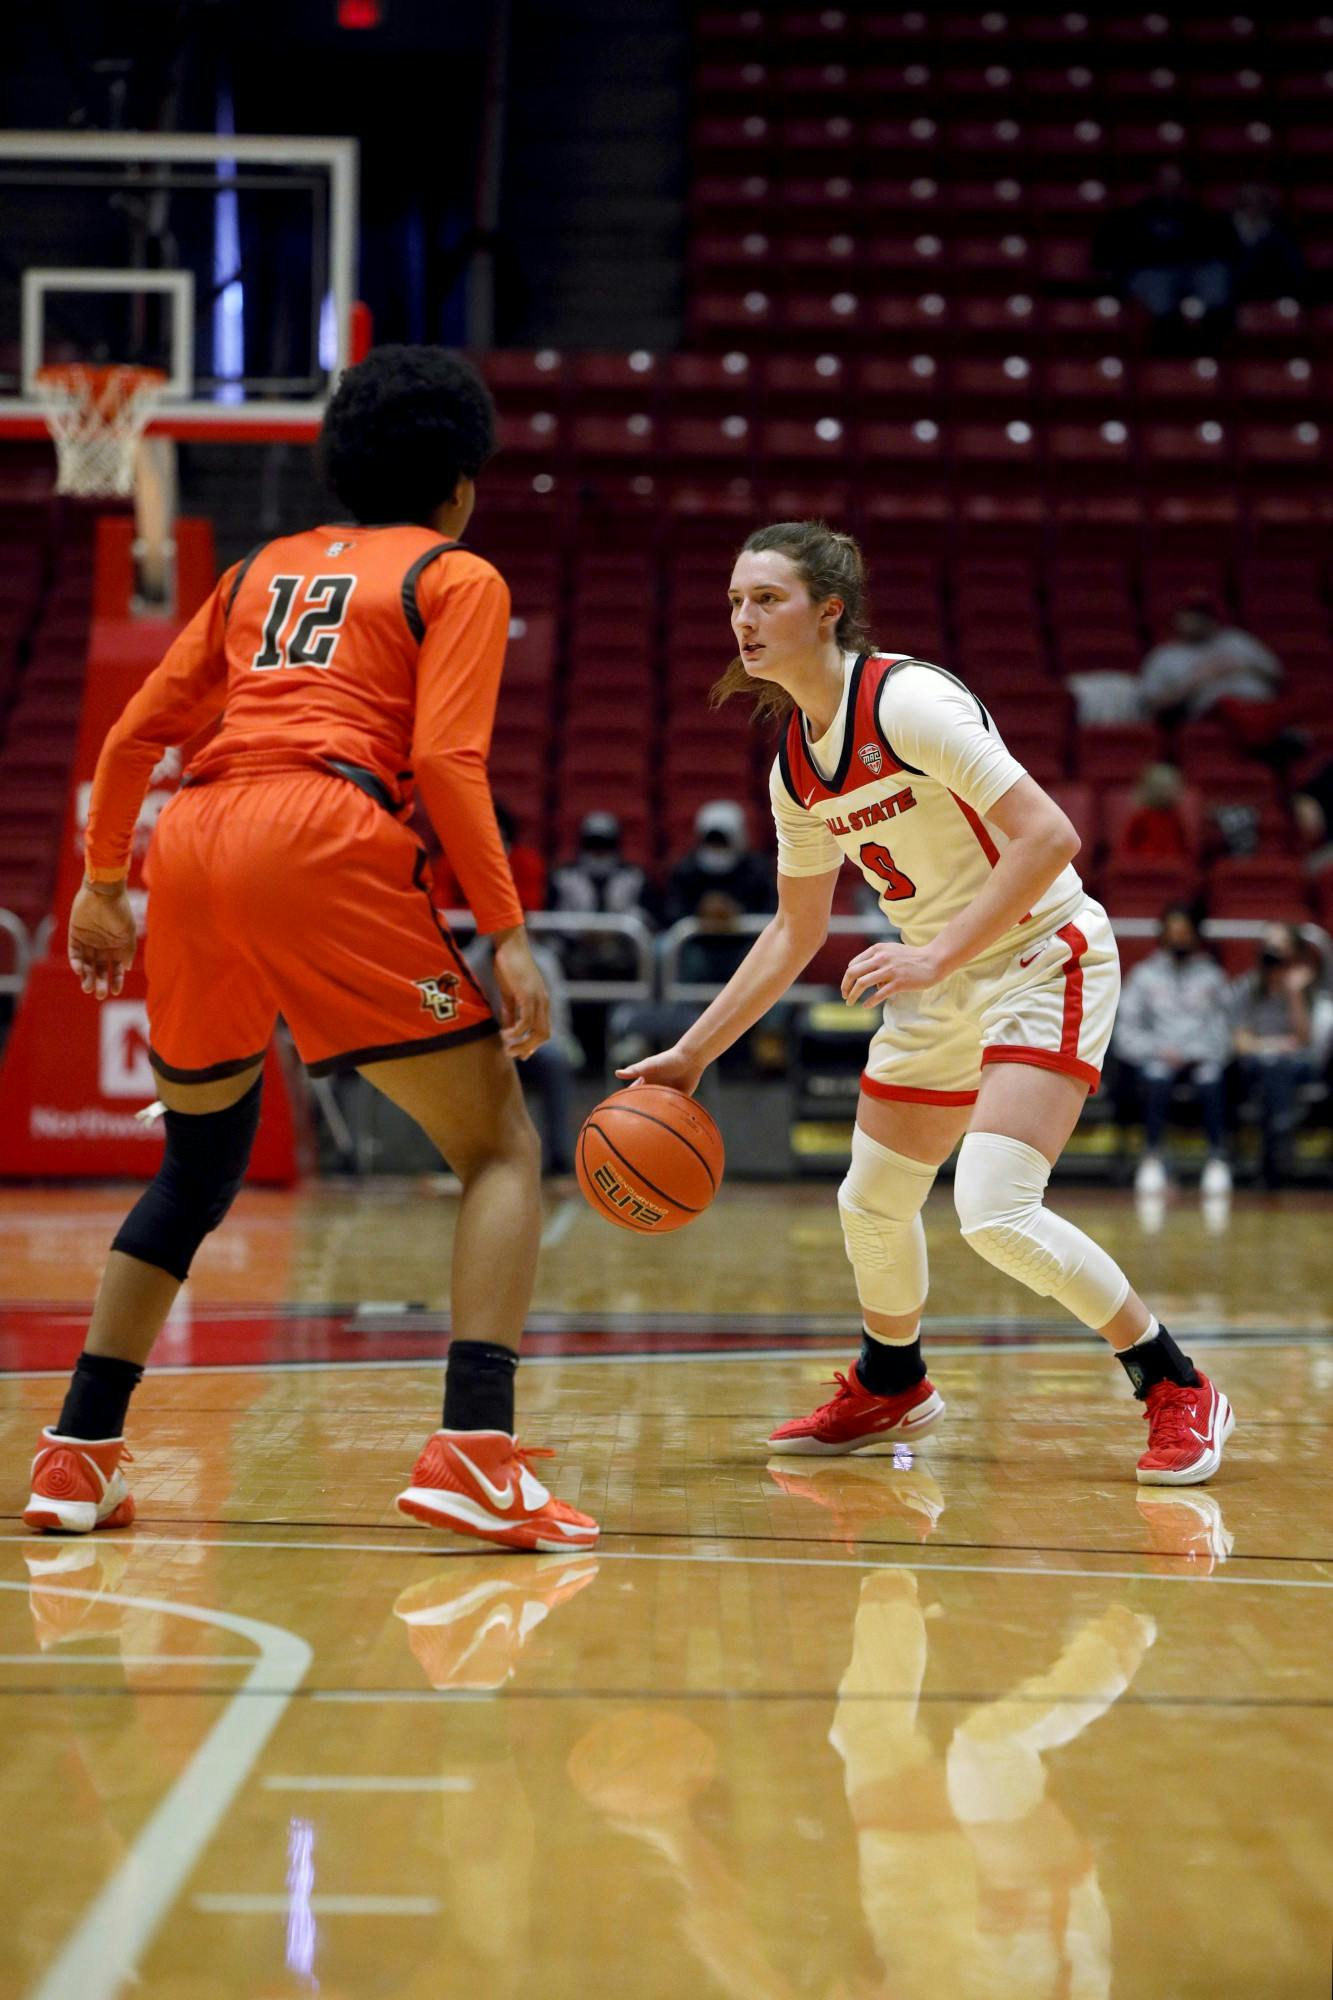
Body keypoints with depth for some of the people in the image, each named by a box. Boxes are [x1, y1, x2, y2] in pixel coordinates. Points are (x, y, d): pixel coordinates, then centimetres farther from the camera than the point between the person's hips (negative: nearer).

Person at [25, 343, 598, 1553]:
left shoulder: (261, 570, 28)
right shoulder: (459, 578, 13)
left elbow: (134, 736, 23)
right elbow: (444, 760, -3)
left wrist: (102, 884, 33)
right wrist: (508, 933, -5)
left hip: (192, 845, 6)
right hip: (325, 842, -6)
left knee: (200, 1165, 24)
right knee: (501, 1147, 1)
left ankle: (78, 1453, 21)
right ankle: (474, 1452, -17)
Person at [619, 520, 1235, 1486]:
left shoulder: (908, 700, -23)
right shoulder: (794, 766, 3)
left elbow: (1051, 836, -28)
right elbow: (797, 931, 15)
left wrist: (937, 955, -31)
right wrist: (691, 1055, 13)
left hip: (1043, 961, -8)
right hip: (940, 984, 8)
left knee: (996, 1208, -22)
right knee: (872, 1204, 14)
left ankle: (1179, 1391, -4)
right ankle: (889, 1389, 43)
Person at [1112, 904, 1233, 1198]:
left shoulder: (1212, 975, 16)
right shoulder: (1144, 974, 12)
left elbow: (1223, 1028, 11)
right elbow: (1125, 1032, 6)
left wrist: (1204, 1054, -8)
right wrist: (1158, 1051, -10)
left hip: (1202, 1057, 1)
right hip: (1157, 1057, 0)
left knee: (1210, 1079, -36)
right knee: (1157, 1077, -37)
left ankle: (1218, 1160, -35)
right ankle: (1151, 1160, -36)